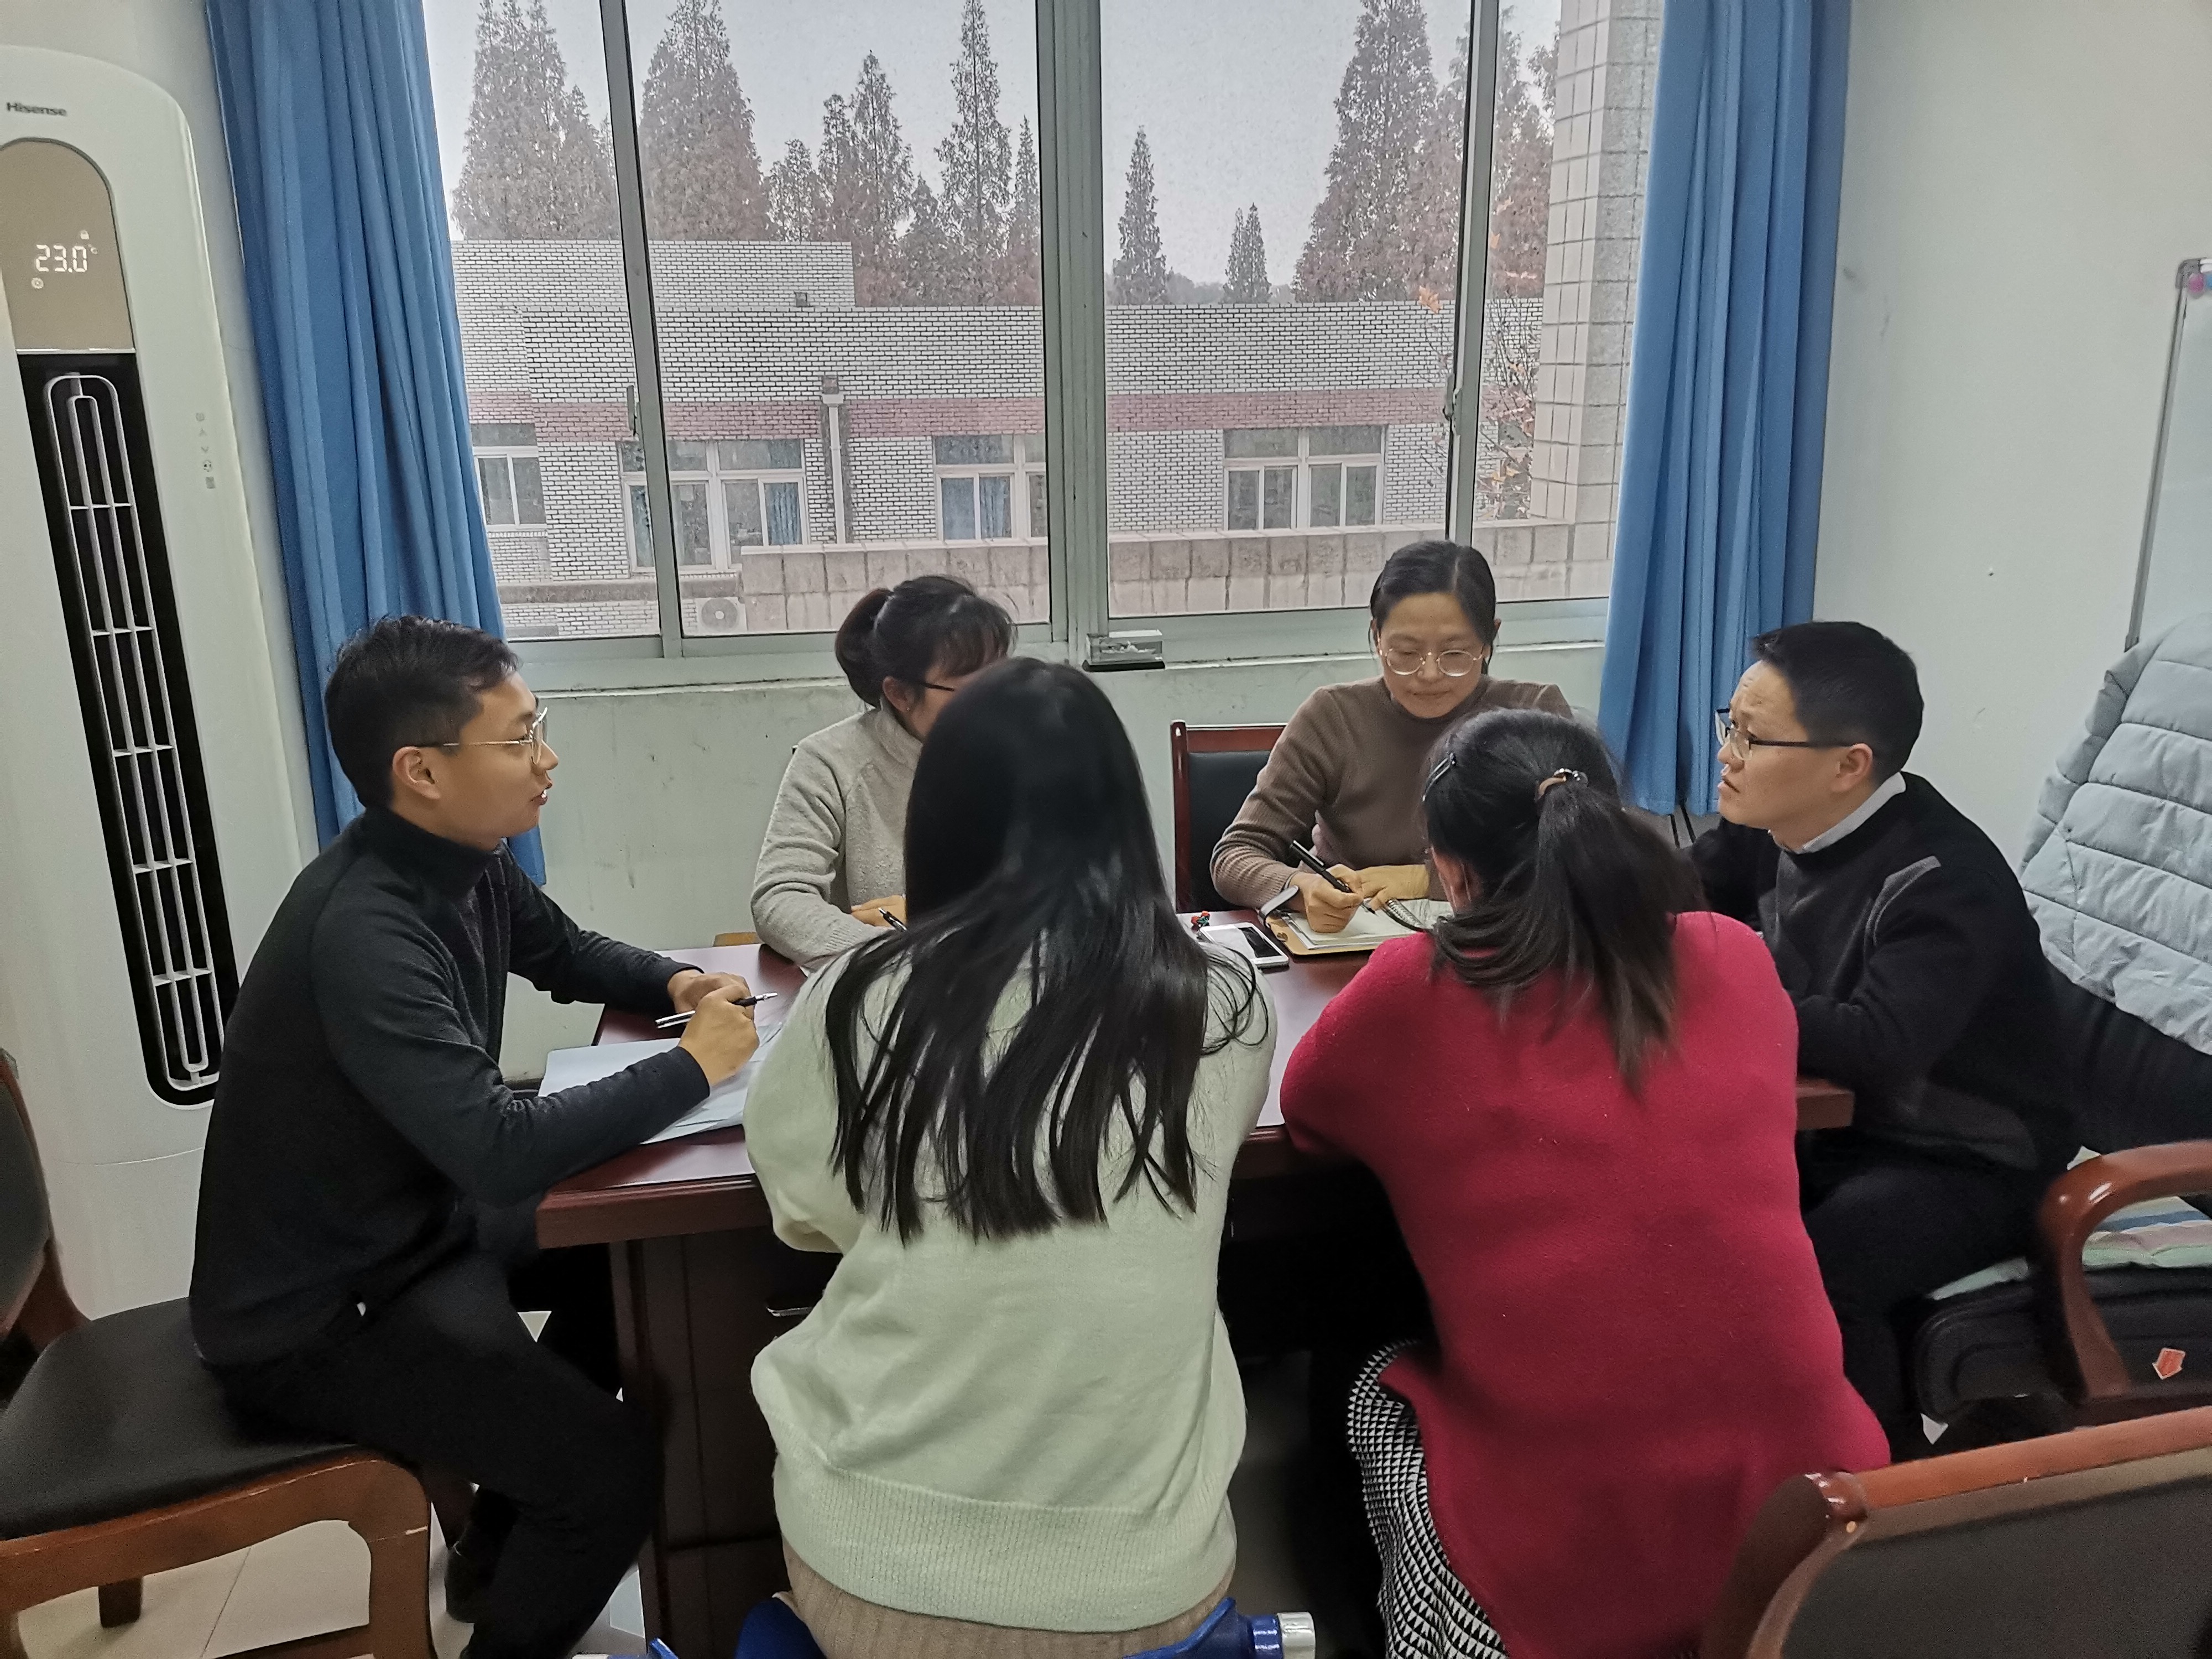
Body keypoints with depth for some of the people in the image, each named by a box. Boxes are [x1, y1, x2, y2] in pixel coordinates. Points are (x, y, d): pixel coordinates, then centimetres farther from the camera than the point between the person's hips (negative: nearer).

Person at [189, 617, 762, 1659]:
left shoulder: (468, 863, -4)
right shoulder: (364, 934, -31)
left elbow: (568, 953, 16)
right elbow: (500, 1150, -39)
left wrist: (674, 984, -4)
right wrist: (692, 1068, -26)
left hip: (409, 1229, 10)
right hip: (308, 1315, -9)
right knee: (616, 1464, -20)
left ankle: (508, 1545, 33)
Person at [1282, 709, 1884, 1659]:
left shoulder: (1412, 992, -11)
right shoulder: (1736, 961, -1)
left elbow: (1306, 1114, 10)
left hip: (1564, 1569, -3)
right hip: (1806, 1514, 4)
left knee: (1375, 1392, 25)